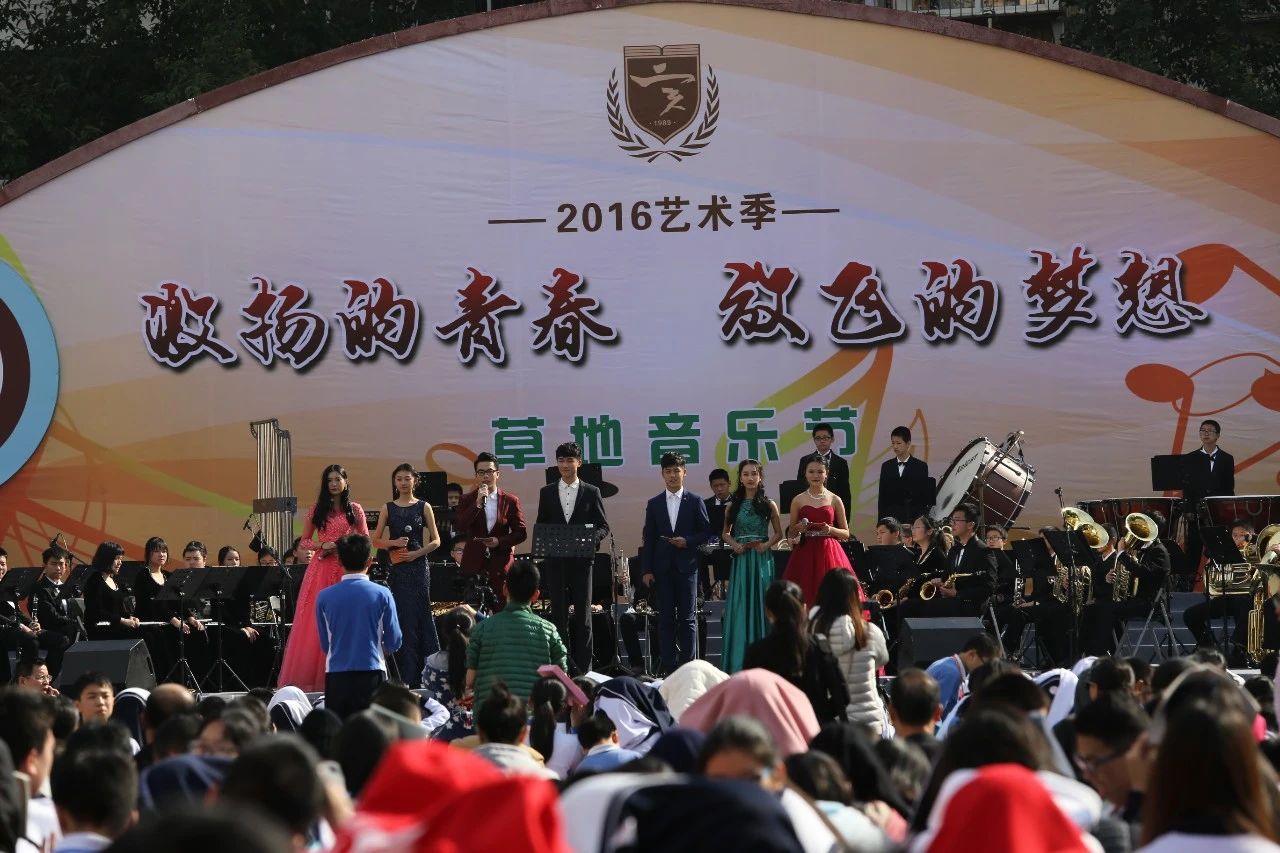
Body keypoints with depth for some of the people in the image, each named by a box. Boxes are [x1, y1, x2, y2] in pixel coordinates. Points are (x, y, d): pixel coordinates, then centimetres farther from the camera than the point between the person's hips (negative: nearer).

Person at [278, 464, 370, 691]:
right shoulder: (318, 509, 9)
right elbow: (305, 540, 12)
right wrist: (321, 546, -7)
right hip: (321, 568, 1)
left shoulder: (355, 509, 6)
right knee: (316, 619, -3)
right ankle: (309, 676, -2)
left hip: (346, 568, -1)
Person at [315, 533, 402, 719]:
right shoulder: (382, 595, -5)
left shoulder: (324, 597, -1)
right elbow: (394, 642, 0)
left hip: (336, 677, 1)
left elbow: (325, 645, 7)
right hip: (371, 675, -1)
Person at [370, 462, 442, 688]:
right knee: (402, 617, -1)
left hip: (418, 566, -1)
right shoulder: (389, 508, 9)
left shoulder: (423, 507, 4)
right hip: (397, 568, 1)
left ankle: (424, 673, 2)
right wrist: (394, 543, -9)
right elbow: (376, 540, 9)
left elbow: (435, 540, 3)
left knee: (419, 615, -4)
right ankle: (405, 675, 2)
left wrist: (416, 553, -10)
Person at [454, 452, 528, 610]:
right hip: (474, 564, 0)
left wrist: (500, 541, -12)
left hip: (501, 563, 0)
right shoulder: (467, 500, 6)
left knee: (502, 609, -1)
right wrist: (477, 504, -15)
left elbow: (521, 533, 4)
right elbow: (459, 527, -8)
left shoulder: (510, 501, 5)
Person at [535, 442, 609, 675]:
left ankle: (583, 666, 2)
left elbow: (603, 527, 5)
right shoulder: (547, 493, 10)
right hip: (555, 561, 1)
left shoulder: (591, 493, 6)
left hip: (581, 560, -1)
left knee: (583, 612, 0)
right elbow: (540, 527, 12)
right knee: (558, 613, 2)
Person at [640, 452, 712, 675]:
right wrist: (646, 570, 1)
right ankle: (669, 666, 5)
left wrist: (688, 541, -12)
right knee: (666, 618, 2)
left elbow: (706, 531, 5)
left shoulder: (695, 502, 4)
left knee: (687, 618, -1)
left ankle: (688, 664, 0)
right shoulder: (654, 504, 9)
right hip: (663, 568, 2)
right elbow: (648, 539, 7)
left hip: (686, 566, -2)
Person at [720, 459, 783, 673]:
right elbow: (725, 533, 15)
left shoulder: (768, 505, 3)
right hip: (741, 559, 1)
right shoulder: (734, 505, 7)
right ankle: (739, 661, 2)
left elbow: (778, 533, 9)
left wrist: (767, 545, -9)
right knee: (739, 606, -2)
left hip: (762, 559, -1)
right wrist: (735, 545, -4)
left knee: (760, 605, -1)